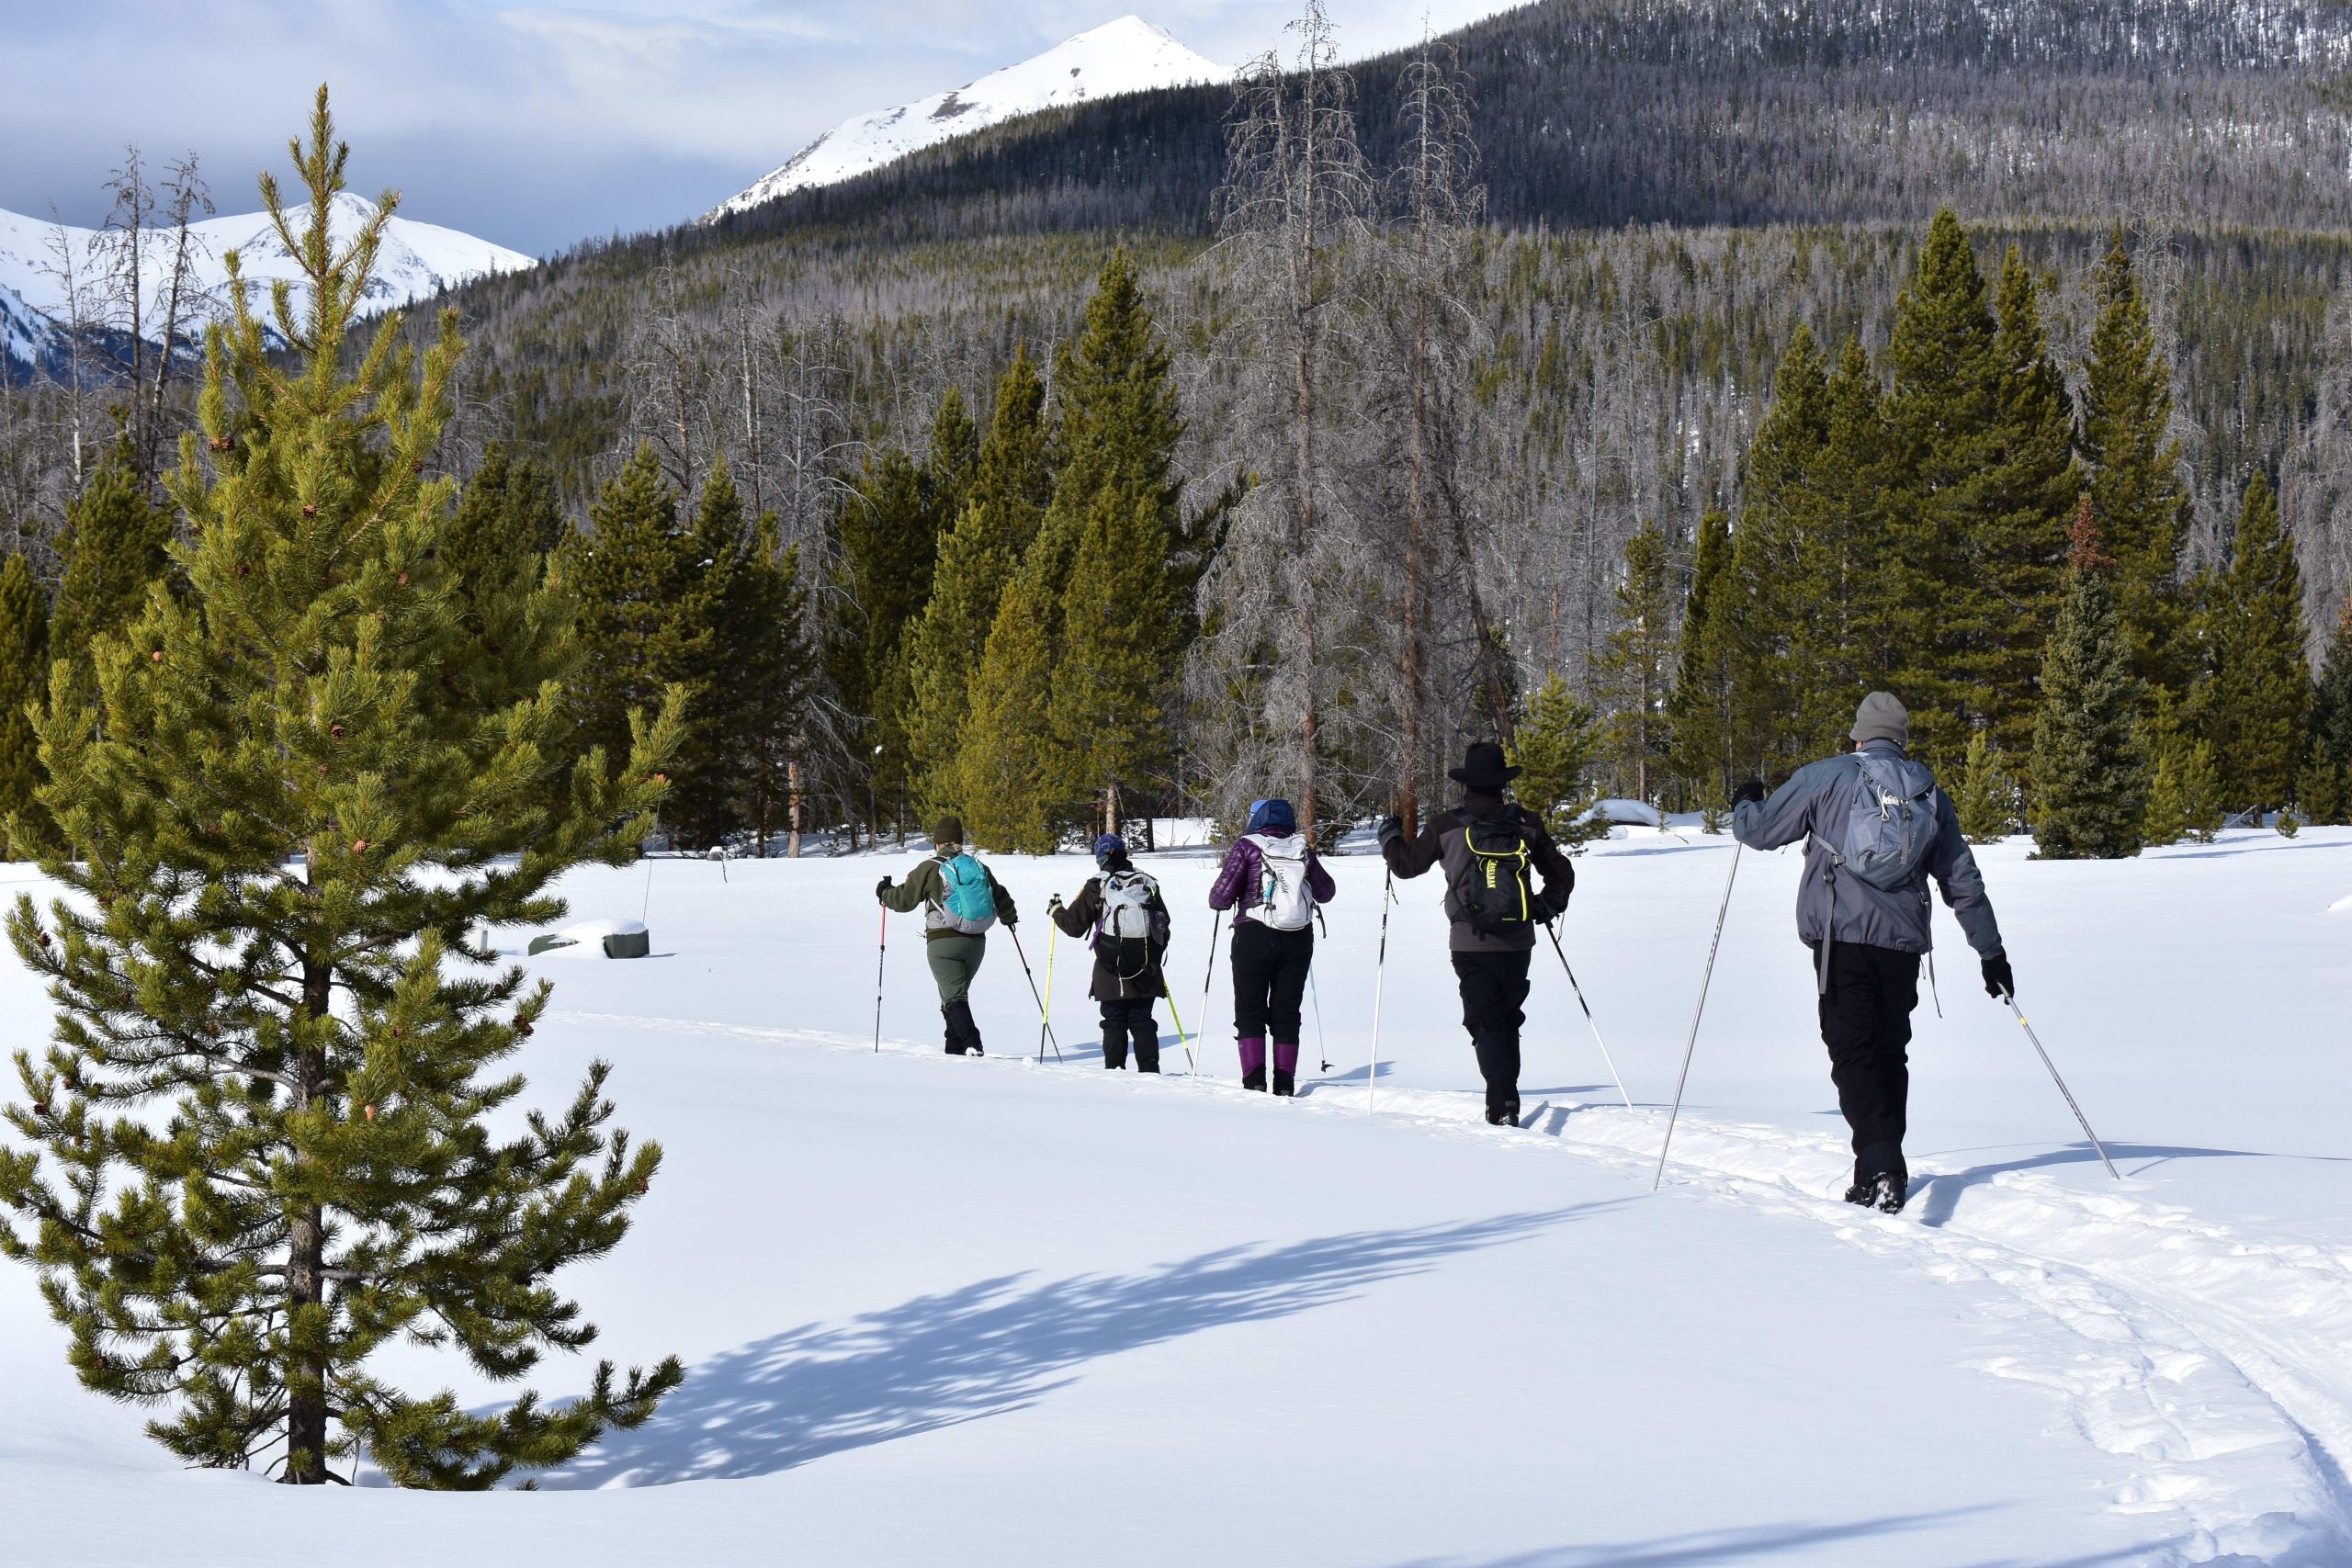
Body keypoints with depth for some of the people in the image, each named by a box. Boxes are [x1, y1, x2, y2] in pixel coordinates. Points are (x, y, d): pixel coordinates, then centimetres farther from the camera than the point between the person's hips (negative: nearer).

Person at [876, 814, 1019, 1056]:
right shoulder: (979, 867, 9)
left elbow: (904, 899, 2)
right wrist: (1009, 916, 43)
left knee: (954, 997, -9)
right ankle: (955, 1048, 19)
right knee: (958, 994, 19)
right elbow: (1000, 897, 21)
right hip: (976, 943, 5)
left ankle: (972, 1044, -28)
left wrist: (885, 893, 24)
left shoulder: (930, 869, -5)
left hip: (943, 942, -5)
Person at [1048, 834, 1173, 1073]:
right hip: (1145, 972, 3)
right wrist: (1154, 957, 27)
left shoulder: (1096, 887, -3)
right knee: (1142, 1021, 7)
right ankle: (1149, 1068, 0)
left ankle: (1114, 1068, -1)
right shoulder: (1147, 884, 8)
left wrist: (1055, 910, 22)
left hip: (1111, 972, -3)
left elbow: (1074, 926, 2)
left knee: (1114, 1021, 4)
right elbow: (1164, 926, 14)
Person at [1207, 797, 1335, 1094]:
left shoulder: (1247, 847, -5)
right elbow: (1326, 892, 19)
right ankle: (1285, 1083, 5)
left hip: (1254, 936, -3)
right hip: (1298, 939, 3)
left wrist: (1219, 901, 13)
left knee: (1250, 1009, 5)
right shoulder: (1303, 850, 6)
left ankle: (1254, 1078, -8)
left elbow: (1220, 897, -11)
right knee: (1287, 1010, 10)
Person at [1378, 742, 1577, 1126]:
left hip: (1472, 944, -3)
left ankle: (1503, 1106, -13)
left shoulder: (1445, 826, -6)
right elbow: (1562, 875, 11)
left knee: (1485, 1022, -1)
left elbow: (1407, 864, 8)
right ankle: (1506, 1097, 22)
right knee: (1508, 1019, 18)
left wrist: (1389, 835, 27)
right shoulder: (1526, 824, 2)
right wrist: (1546, 907, 28)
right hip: (1519, 943, 3)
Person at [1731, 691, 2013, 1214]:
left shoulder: (1827, 776, 3)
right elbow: (1964, 882, 18)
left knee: (1854, 1052, -6)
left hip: (1841, 936, -4)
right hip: (1903, 941, 4)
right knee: (1890, 1052, 15)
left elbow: (1758, 829, 6)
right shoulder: (1930, 794, 15)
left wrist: (1744, 804, 30)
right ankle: (1884, 1169, 16)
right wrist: (1991, 953, 25)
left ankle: (1881, 1168, -21)